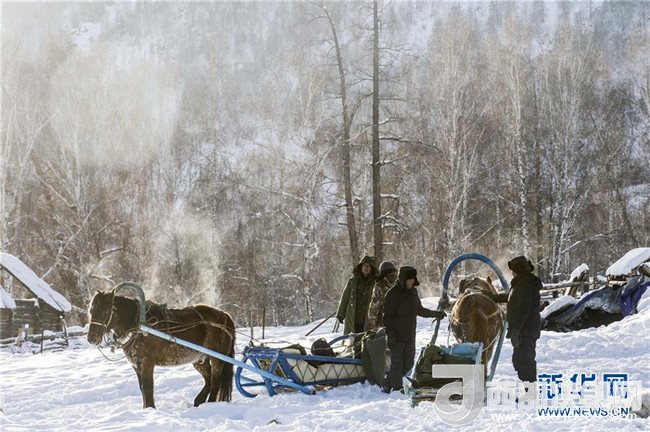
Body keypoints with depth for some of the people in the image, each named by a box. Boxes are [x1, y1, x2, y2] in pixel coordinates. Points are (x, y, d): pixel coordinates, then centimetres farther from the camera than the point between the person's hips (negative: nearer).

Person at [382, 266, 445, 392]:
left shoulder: (413, 292, 11)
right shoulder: (393, 293, -11)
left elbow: (419, 310, 26)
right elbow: (387, 315, -14)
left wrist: (435, 314, 27)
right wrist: (390, 335, -19)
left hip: (410, 336, 8)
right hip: (397, 336, -8)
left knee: (408, 364, 11)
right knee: (397, 364, -6)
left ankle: (389, 384, 22)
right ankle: (397, 389, 0)